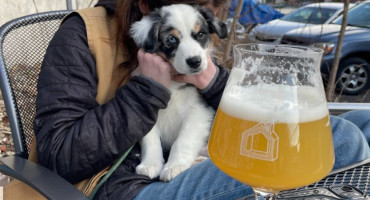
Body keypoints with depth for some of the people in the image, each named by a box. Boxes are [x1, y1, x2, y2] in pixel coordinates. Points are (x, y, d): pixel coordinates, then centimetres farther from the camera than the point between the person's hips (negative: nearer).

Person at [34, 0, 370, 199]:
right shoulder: (84, 35, -4)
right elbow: (56, 155, -12)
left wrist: (214, 82, -8)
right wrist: (148, 90, -16)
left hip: (196, 171, 6)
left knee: (342, 134, -12)